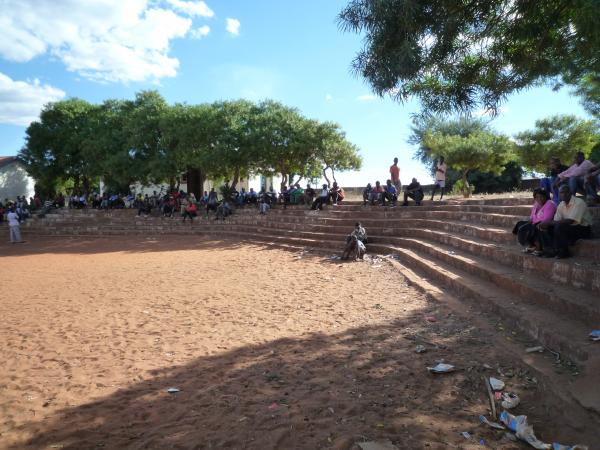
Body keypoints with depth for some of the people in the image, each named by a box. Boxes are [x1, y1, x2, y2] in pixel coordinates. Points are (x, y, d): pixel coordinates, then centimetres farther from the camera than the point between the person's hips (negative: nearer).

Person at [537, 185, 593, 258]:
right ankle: (548, 250, -10)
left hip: (583, 229, -7)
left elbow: (570, 221, -30)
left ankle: (563, 252, -18)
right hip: (569, 228, 7)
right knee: (546, 227, -6)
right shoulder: (561, 205, 4)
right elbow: (556, 220, 0)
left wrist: (549, 222, -31)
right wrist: (545, 224, -21)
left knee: (559, 227, -32)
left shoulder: (579, 203, -19)